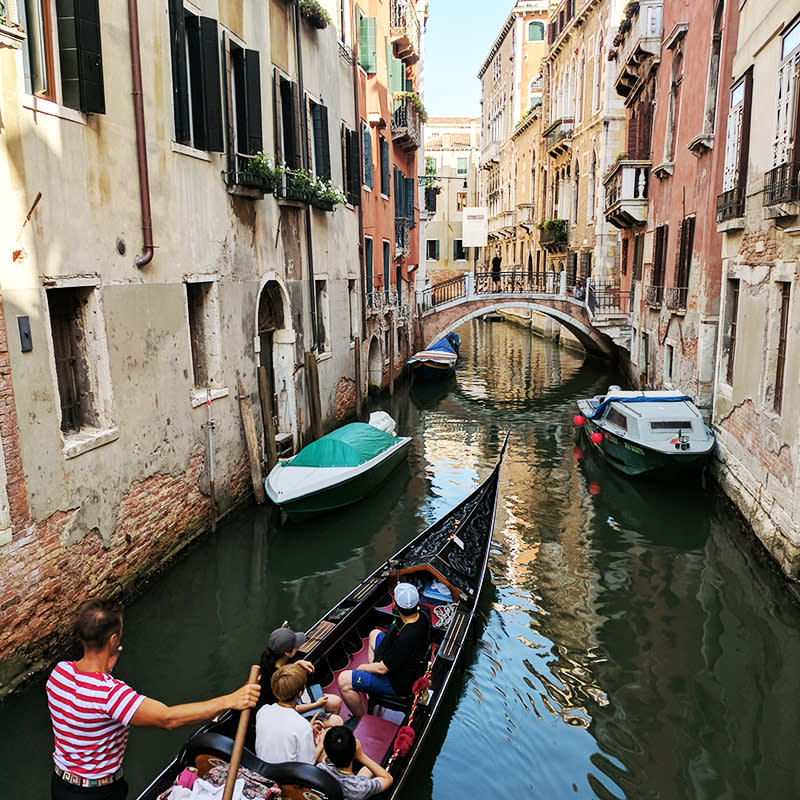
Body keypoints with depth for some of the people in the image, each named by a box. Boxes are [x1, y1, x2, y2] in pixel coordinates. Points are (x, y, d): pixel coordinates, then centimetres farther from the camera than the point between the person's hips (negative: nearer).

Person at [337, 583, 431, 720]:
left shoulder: (405, 639, -40)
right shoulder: (423, 617, -16)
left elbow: (382, 668, -26)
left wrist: (363, 667, -9)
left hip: (398, 683, -9)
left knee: (344, 680, -14)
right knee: (374, 634, 28)